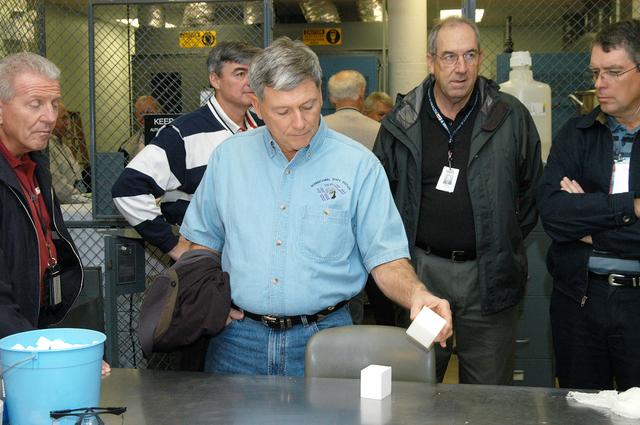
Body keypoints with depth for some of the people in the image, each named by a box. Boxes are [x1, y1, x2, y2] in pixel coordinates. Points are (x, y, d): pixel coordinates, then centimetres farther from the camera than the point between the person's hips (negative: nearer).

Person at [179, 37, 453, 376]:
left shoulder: (359, 164, -4)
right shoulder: (228, 157, 4)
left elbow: (385, 258, -5)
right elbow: (202, 240, 15)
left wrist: (418, 295, -24)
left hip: (324, 336, -2)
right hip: (240, 334, 2)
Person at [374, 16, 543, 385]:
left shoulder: (511, 116, -1)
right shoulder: (401, 122, 2)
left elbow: (534, 188, 9)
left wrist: (507, 242, 7)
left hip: (489, 273, 0)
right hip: (421, 271, 1)